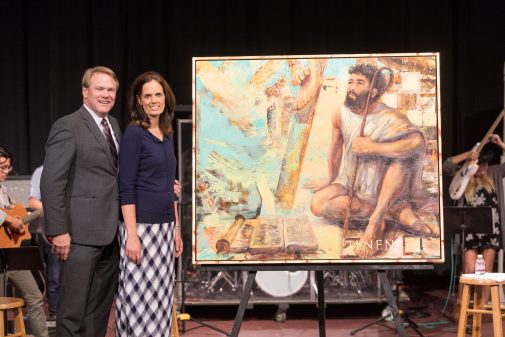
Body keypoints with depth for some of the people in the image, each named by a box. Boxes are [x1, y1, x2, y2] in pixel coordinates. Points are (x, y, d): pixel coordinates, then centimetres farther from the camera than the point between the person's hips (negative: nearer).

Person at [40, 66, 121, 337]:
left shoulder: (113, 125, 15)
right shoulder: (67, 127, -9)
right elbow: (51, 183, -14)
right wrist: (58, 231, -18)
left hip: (110, 233, 8)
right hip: (81, 234, -8)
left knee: (101, 308, 15)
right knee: (74, 309, -1)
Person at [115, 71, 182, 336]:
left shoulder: (167, 135, 12)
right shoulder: (134, 133, -9)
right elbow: (126, 188, -14)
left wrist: (177, 230, 15)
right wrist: (131, 235, -19)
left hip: (165, 226, 7)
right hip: (141, 226, -7)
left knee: (161, 300, 11)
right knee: (138, 299, -2)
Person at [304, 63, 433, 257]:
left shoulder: (388, 118, -21)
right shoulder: (340, 114, -7)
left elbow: (418, 141, -40)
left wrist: (372, 147, -38)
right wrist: (330, 179, 21)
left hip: (383, 188, -4)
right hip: (350, 186, 5)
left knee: (404, 156, -32)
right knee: (317, 205, -21)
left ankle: (375, 220, -32)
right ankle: (394, 210, -18)